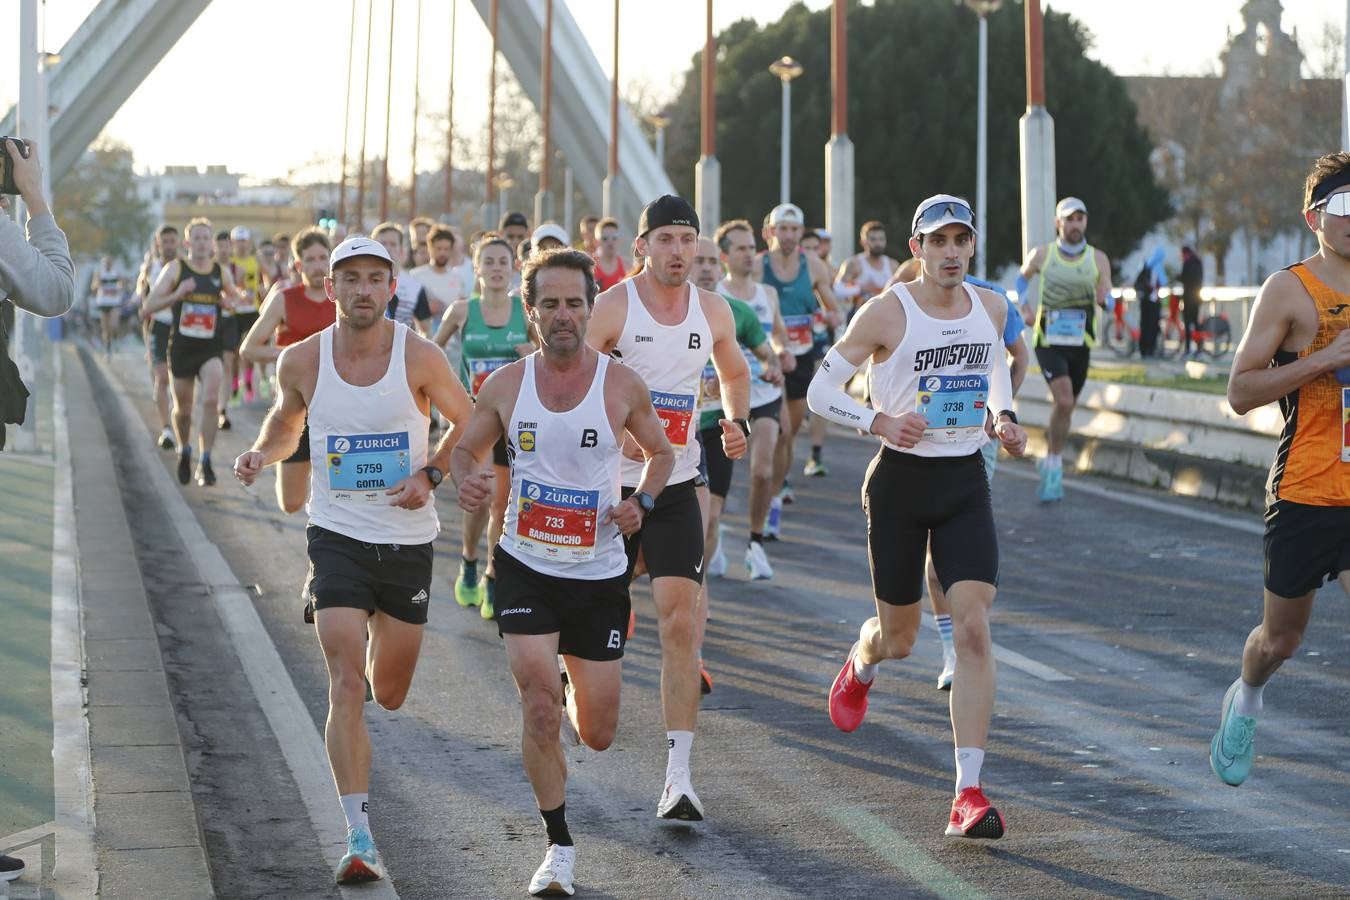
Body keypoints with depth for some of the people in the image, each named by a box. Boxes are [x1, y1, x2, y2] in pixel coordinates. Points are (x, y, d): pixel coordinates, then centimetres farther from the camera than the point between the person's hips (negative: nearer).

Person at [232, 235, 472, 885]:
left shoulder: (418, 357, -9)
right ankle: (358, 837, -15)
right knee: (347, 686, -15)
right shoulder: (301, 361, -4)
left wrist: (430, 473, -11)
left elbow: (468, 422, 4)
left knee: (389, 693, 14)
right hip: (337, 534, -1)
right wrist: (262, 454, -4)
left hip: (408, 540, 1)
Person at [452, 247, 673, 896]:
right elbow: (466, 449, 10)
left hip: (600, 575, 0)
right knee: (538, 706, -16)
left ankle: (576, 702, 48)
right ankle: (559, 847, 2)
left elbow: (660, 453, 9)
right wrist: (468, 482, -13)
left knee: (597, 735, 8)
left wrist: (639, 505, -11)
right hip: (527, 568, 0)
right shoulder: (506, 385, -4)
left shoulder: (621, 385, -7)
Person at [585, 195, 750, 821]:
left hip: (675, 488, 2)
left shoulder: (713, 312, 5)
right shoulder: (612, 307, -9)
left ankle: (678, 778, -13)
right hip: (609, 485, -2)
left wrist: (738, 423, 6)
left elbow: (734, 373, 24)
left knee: (680, 625, -11)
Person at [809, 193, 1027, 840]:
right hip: (902, 479, -3)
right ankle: (860, 665, 52)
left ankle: (969, 793, -14)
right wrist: (879, 422, -22)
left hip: (966, 482, 3)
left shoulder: (991, 308, 2)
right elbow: (820, 391, -6)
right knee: (899, 636, 10)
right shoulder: (887, 313, -11)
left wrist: (1004, 417, 8)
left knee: (974, 629, -13)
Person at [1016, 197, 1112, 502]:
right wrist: (1025, 308, 4)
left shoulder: (1098, 259, 3)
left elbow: (1108, 300, 0)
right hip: (1048, 340, -3)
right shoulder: (1041, 255, 0)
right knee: (1064, 400, -21)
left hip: (1080, 342, 3)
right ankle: (1055, 466, -10)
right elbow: (1022, 277, 19)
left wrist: (1104, 299, -24)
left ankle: (1051, 462, 32)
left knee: (1066, 407, 12)